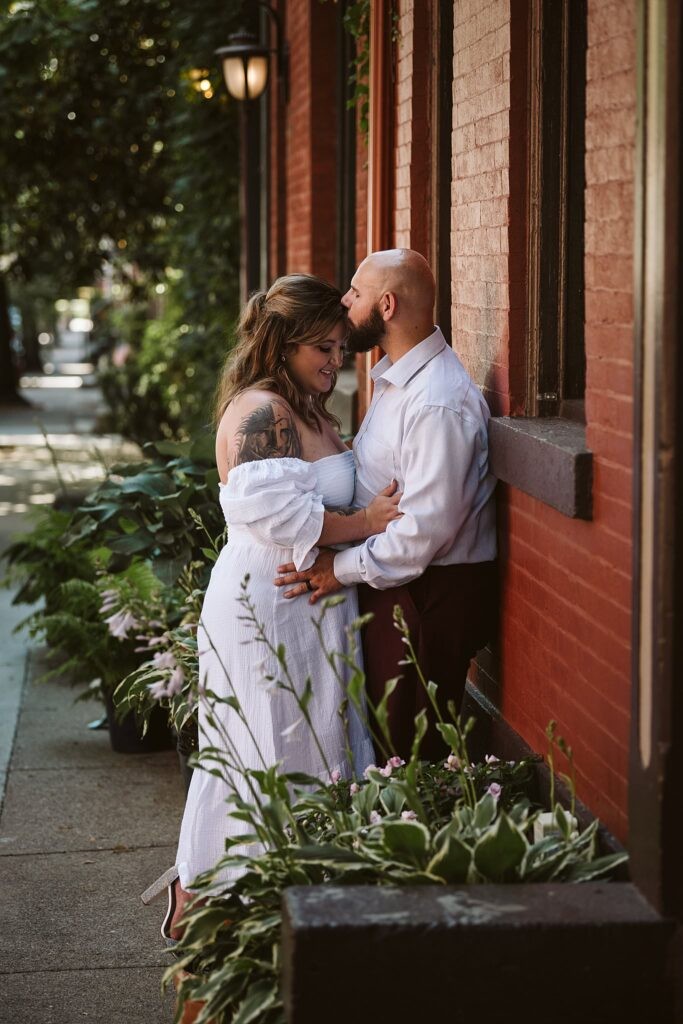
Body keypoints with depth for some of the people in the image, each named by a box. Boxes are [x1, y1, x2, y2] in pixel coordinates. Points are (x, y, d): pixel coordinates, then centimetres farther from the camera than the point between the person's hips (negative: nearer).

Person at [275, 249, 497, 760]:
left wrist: (344, 567, -16)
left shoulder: (438, 402, -23)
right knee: (382, 730, 16)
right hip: (391, 586, 10)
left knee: (410, 747, -1)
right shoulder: (395, 378, 10)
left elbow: (426, 527, -25)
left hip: (429, 597, -10)